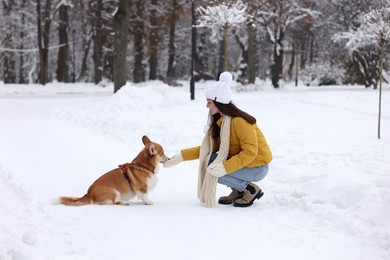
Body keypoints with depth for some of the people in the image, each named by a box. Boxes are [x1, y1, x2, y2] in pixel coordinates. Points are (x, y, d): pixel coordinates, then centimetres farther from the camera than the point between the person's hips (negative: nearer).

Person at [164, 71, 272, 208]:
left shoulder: (239, 121, -25)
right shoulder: (220, 120, 3)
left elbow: (250, 152, -27)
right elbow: (208, 147, 5)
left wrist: (225, 167, -34)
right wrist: (182, 156, -2)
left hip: (257, 167, -9)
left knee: (213, 172, -18)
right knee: (208, 160, -2)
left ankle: (251, 189, -4)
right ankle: (238, 191, 7)